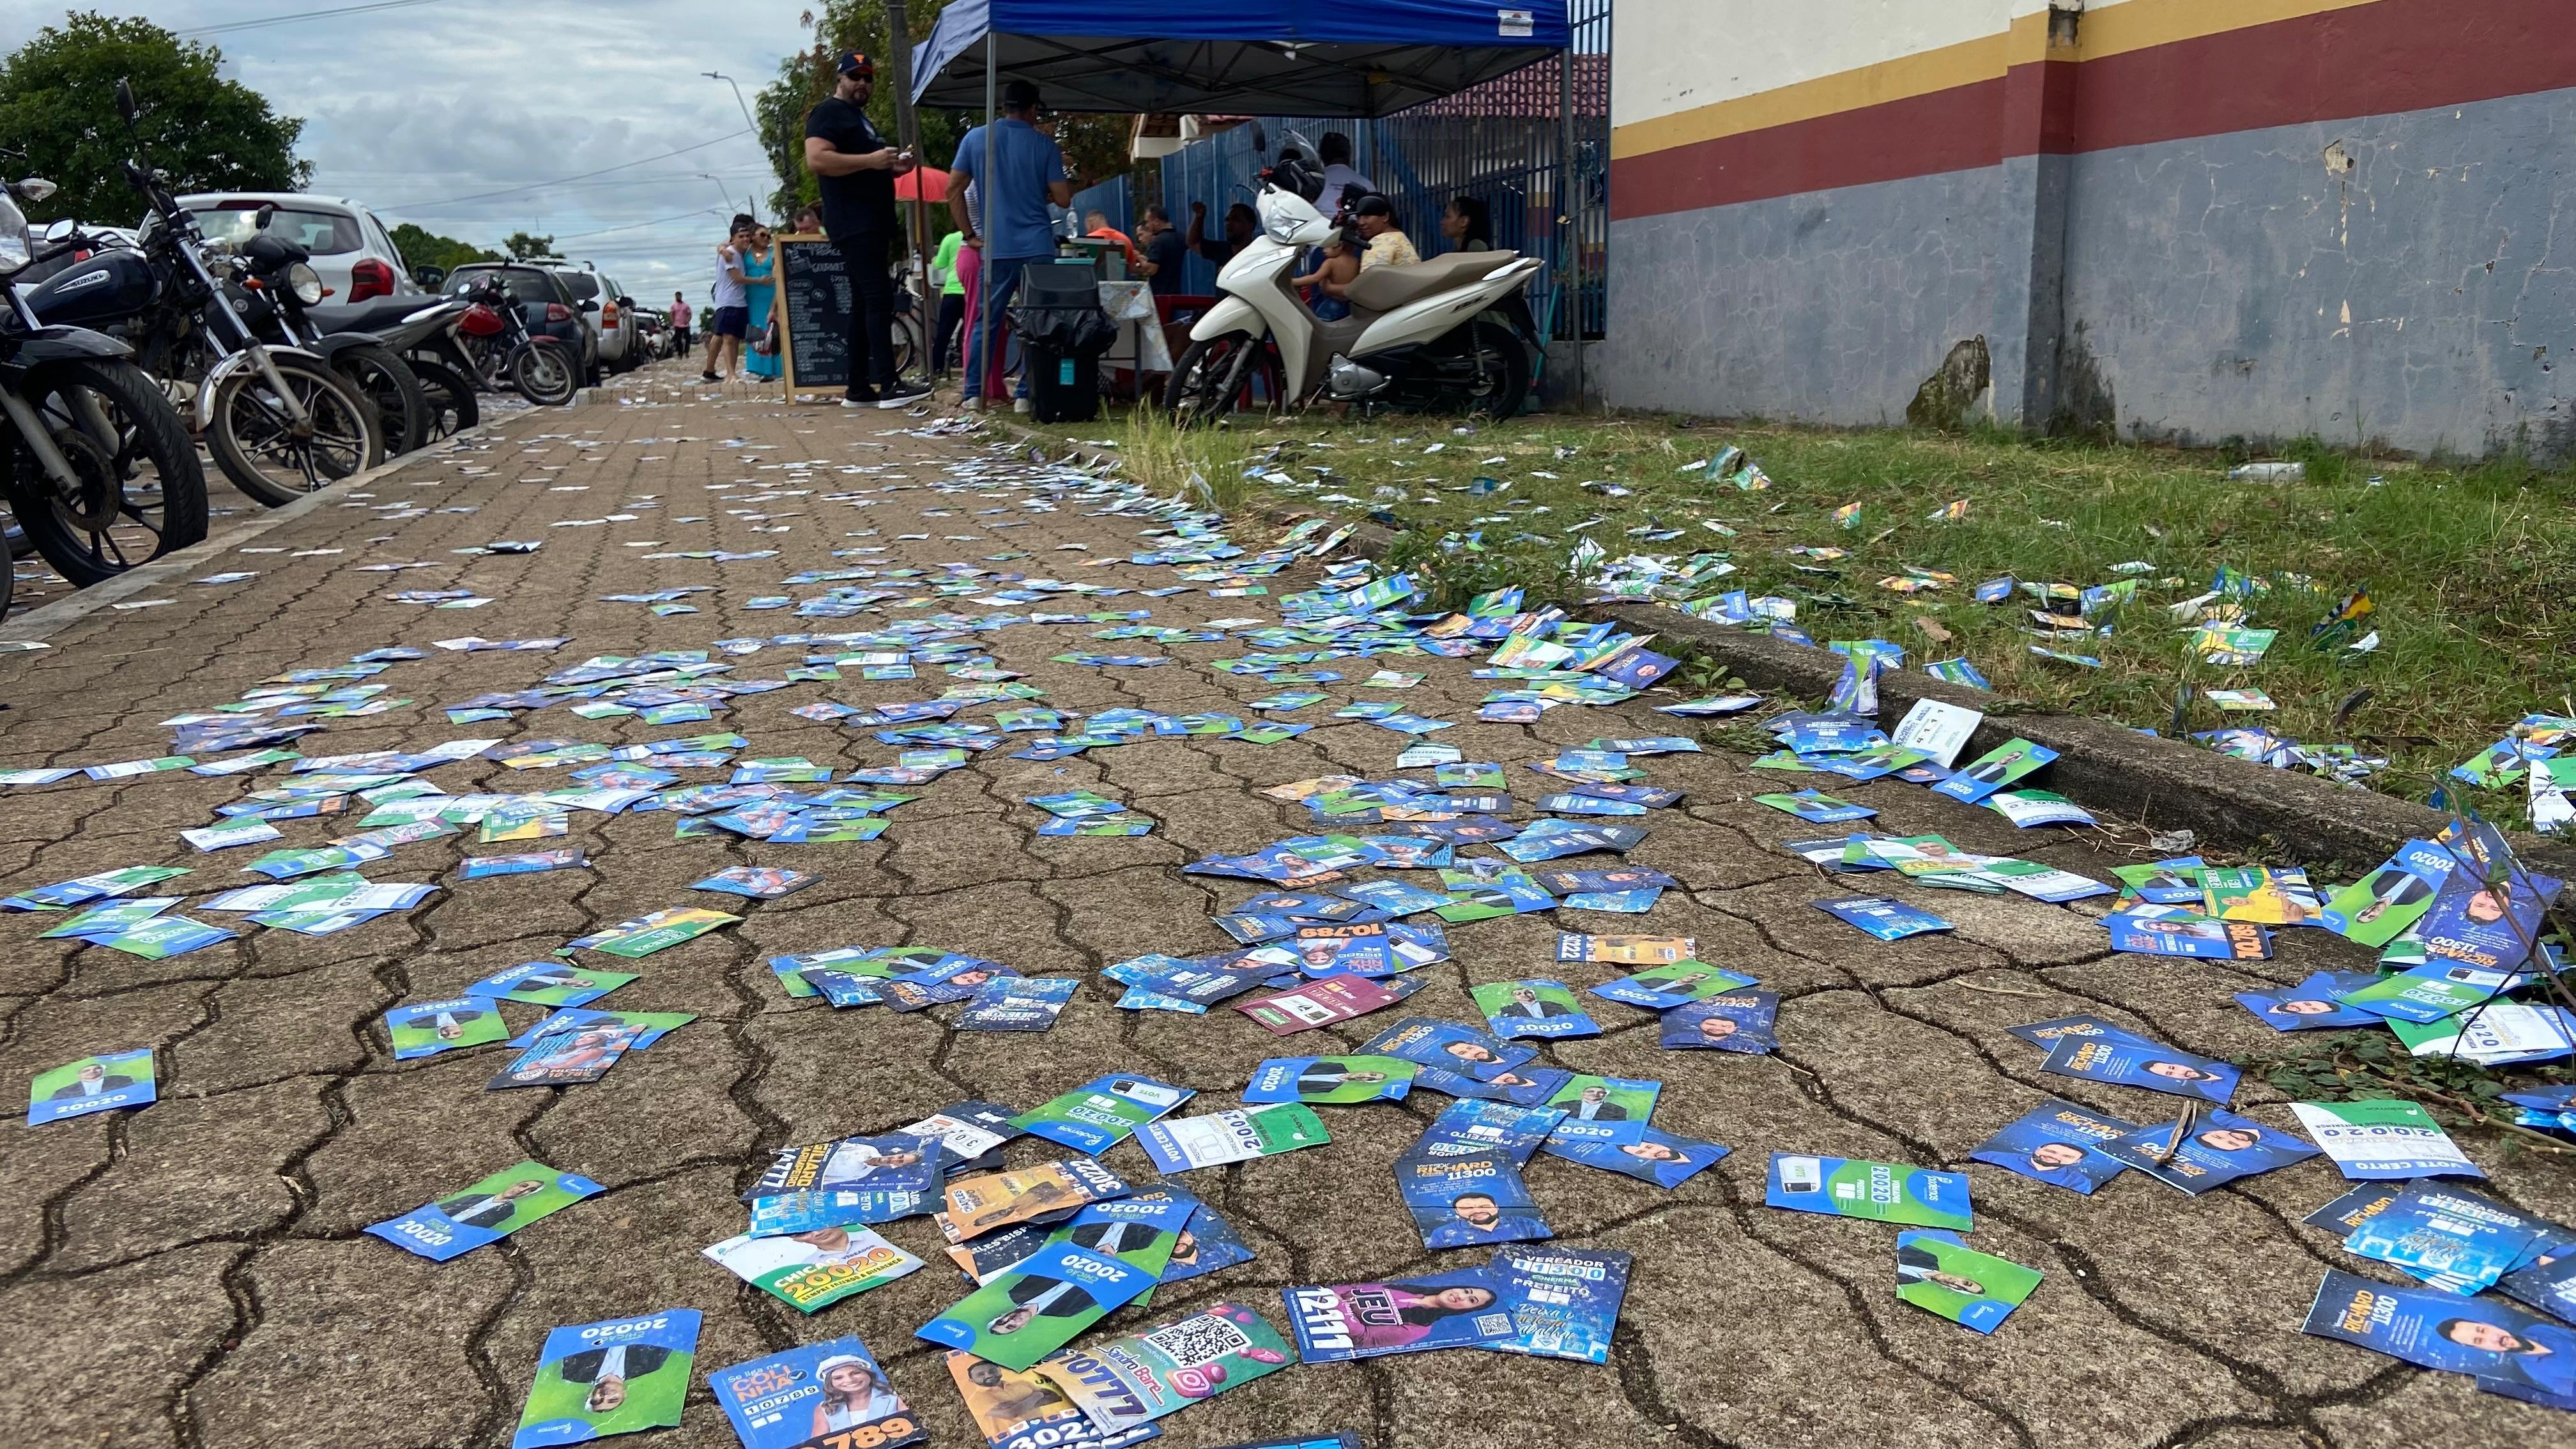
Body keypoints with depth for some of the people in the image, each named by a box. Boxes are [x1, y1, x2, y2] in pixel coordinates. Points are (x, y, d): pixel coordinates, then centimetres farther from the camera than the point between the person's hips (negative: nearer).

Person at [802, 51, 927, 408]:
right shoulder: (829, 112, -4)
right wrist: (870, 160, -23)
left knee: (864, 303, 8)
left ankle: (857, 389, 10)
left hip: (872, 223, 10)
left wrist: (893, 167, 15)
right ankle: (889, 386, -22)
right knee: (879, 297, -18)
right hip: (853, 222, -10)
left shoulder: (860, 118, 26)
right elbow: (816, 159, -19)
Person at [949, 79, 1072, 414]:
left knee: (985, 322, 9)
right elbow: (1062, 198, -1)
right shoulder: (1044, 145, 1)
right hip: (1037, 248, -2)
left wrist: (970, 232, 12)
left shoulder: (975, 138, 5)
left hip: (995, 249, 2)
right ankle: (1027, 396, 2)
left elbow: (953, 189, 5)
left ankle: (974, 395, 5)